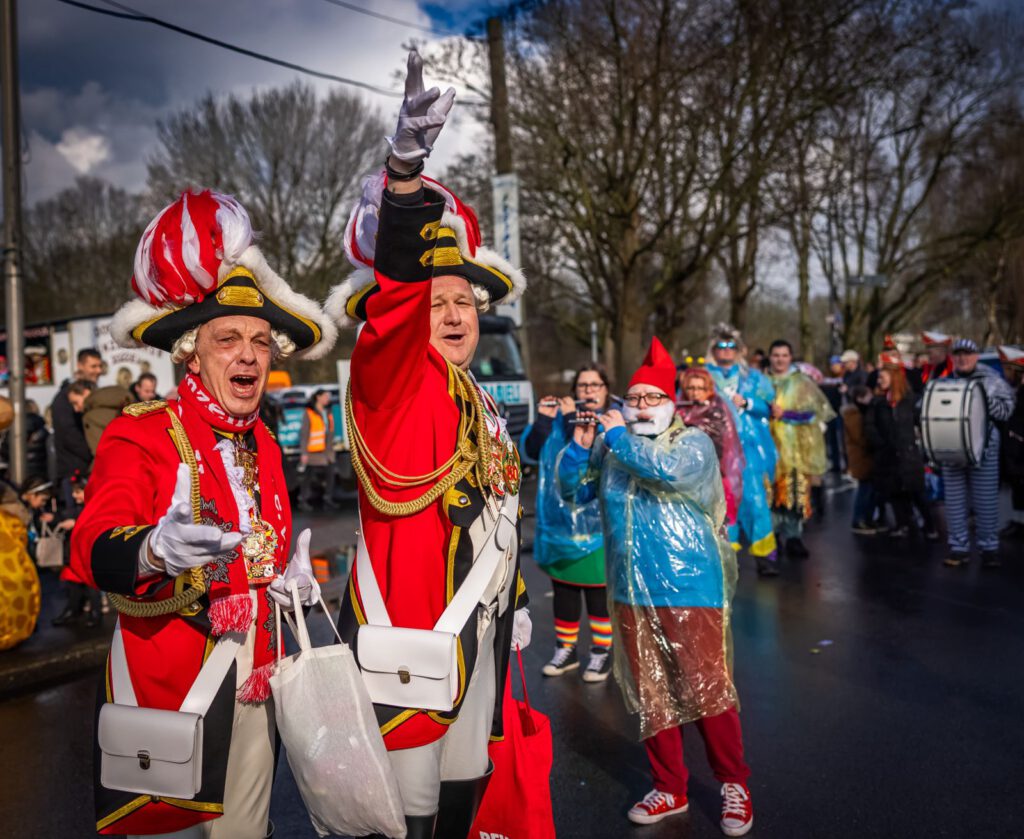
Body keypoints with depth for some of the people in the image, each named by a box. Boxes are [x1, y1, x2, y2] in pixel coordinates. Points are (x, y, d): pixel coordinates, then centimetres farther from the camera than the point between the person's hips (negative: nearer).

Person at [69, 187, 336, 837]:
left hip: (253, 688, 5)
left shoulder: (265, 446, 9)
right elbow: (94, 548, -25)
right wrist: (154, 548, -46)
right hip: (165, 685, -5)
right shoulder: (140, 436, -10)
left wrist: (294, 573, 0)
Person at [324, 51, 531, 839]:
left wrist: (516, 597, 23)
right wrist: (404, 166, -43)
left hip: (479, 629, 8)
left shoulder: (485, 408, 14)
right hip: (410, 630, -7)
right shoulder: (391, 375, -10)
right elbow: (394, 289, -29)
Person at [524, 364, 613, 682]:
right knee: (562, 587, 13)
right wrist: (544, 419, -11)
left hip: (595, 521, -4)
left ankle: (601, 651, 14)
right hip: (558, 517, 4)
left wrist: (572, 419, -16)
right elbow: (532, 451, 0)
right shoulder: (559, 417, 10)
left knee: (597, 589, 0)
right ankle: (566, 648, 27)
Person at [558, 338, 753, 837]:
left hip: (689, 592, -5)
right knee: (650, 696, 13)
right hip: (631, 594, 5)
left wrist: (618, 435, -14)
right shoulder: (612, 446, 10)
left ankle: (734, 785, 21)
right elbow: (573, 490, 10)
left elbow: (667, 469, -26)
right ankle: (670, 790, 29)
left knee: (706, 690, -1)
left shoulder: (693, 442, -4)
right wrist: (581, 445, -5)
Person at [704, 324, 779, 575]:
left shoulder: (752, 376, 13)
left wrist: (746, 403, -11)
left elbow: (767, 406, 6)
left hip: (748, 445, 0)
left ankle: (764, 554, -2)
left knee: (754, 497, -7)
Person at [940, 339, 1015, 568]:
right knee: (954, 501, 4)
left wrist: (984, 398, -17)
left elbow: (1006, 410, -1)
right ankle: (959, 548, 11)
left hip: (983, 448, -2)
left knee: (986, 501, -2)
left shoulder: (990, 379, 4)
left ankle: (989, 548, 9)